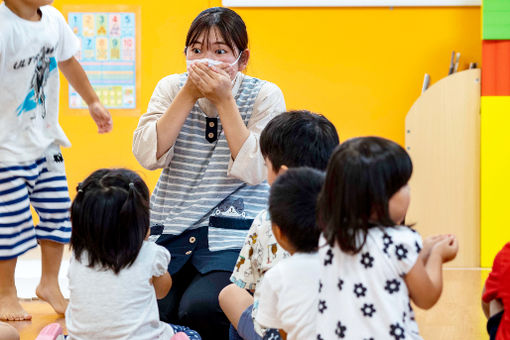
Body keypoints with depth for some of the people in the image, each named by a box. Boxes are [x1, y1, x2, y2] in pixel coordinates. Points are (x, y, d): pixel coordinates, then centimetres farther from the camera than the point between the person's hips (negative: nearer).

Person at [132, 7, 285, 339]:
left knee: (200, 309, -26)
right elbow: (148, 155, -9)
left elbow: (253, 170, -15)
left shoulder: (265, 96, -3)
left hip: (232, 234, -3)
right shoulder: (171, 88, 5)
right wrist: (189, 95, -15)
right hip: (170, 228, 3)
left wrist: (224, 100, -17)